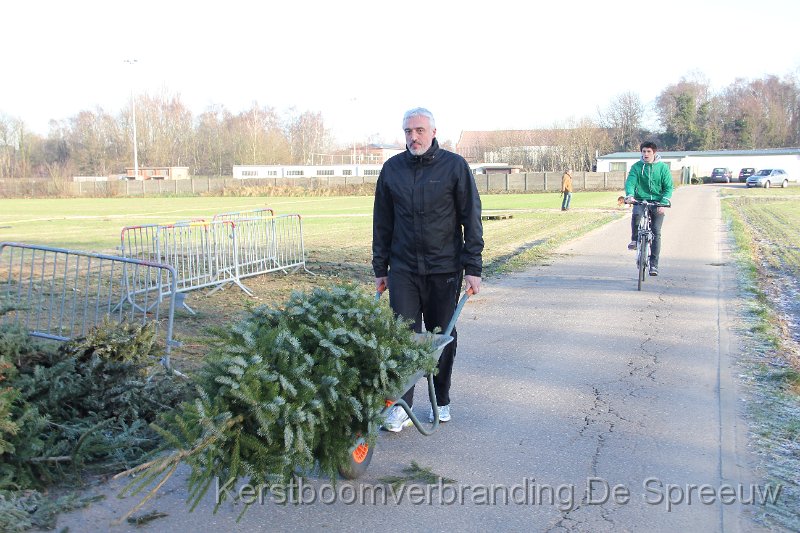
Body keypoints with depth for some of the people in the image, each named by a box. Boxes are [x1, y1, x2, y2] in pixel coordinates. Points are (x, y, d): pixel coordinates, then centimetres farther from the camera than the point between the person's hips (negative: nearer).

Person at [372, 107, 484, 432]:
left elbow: (471, 220, -2)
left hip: (445, 269, -1)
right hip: (403, 269, 2)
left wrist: (473, 268, -6)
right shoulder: (392, 169, 6)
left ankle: (441, 401, 24)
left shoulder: (454, 166, -3)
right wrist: (380, 268, 10)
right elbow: (382, 223, 11)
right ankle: (402, 406, 3)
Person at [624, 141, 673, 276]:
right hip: (640, 200, 0)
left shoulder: (663, 167, 1)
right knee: (636, 214, -35)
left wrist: (664, 202, -17)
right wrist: (629, 195, -32)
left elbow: (668, 187, -1)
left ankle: (654, 264, 1)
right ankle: (634, 240, -10)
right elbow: (630, 182, -11)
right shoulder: (636, 166, 1)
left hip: (657, 202, 0)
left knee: (656, 233, -6)